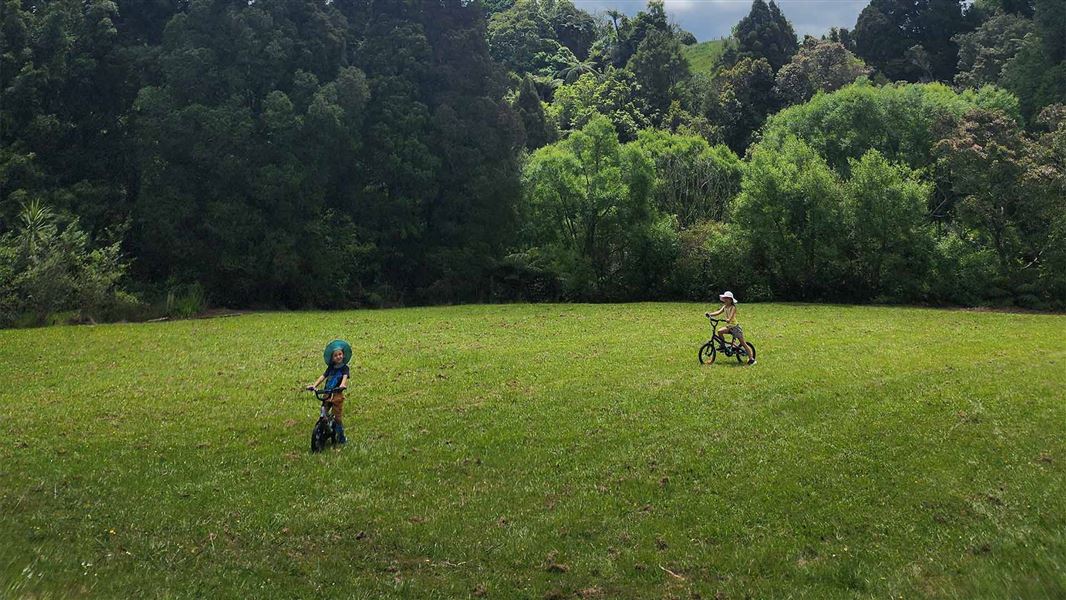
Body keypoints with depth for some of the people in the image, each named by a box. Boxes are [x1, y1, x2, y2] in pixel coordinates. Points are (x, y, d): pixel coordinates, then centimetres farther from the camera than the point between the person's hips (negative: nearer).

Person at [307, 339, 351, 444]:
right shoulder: (330, 368, 12)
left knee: (337, 417, -2)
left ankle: (341, 437, 11)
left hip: (337, 394, -4)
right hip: (327, 393, 4)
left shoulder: (344, 368, -2)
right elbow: (323, 376, 3)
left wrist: (342, 385, -41)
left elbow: (345, 377, -20)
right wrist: (314, 385, -12)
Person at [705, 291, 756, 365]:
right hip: (729, 326, 7)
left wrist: (728, 319, -53)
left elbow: (731, 315, -32)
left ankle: (751, 359, -2)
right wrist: (709, 314, -20)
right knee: (719, 331, -18)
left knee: (743, 343, -6)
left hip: (735, 326, -7)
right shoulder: (724, 307, 6)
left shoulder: (733, 307, -15)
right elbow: (718, 312, -6)